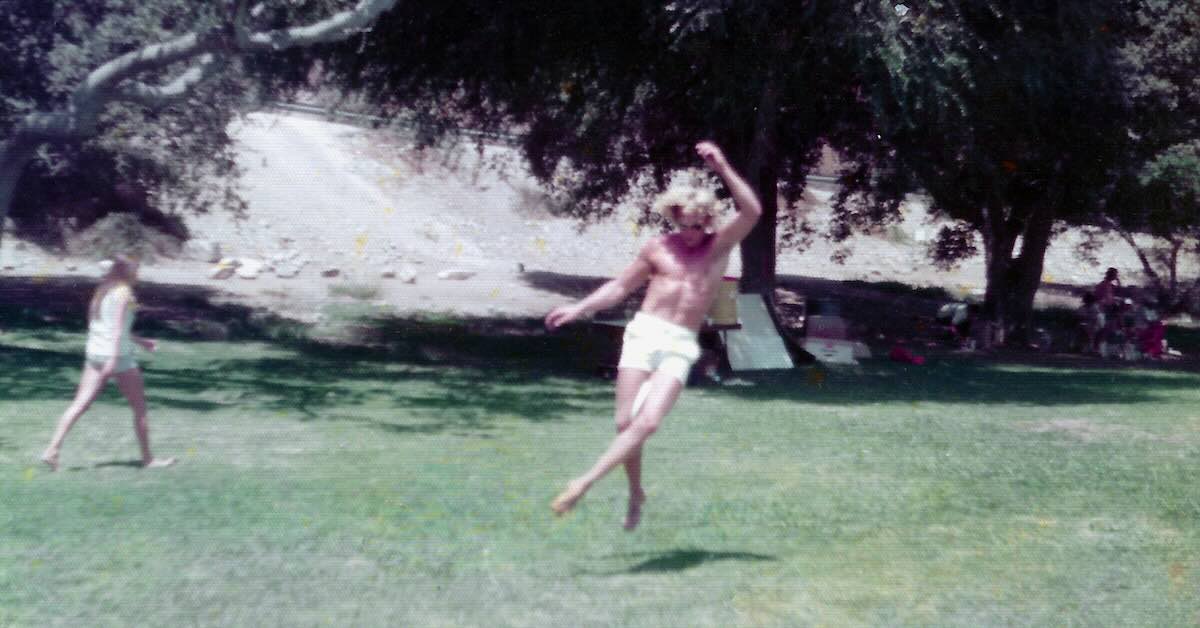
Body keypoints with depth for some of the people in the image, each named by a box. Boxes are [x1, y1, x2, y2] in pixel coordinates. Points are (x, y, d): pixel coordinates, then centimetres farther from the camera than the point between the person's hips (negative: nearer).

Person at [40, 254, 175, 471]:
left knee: (80, 404, 3)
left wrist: (139, 341, 28)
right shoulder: (124, 292, -10)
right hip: (118, 355, -7)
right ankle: (148, 458, 11)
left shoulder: (102, 291, 15)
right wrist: (113, 360, -24)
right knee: (139, 408, 5)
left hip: (95, 353, 7)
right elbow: (118, 328, -18)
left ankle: (53, 449, -8)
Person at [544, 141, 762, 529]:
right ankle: (635, 494, 19)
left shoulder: (720, 245, 5)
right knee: (625, 422, -4)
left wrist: (723, 169, -19)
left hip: (680, 347, -1)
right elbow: (620, 286, 18)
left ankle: (585, 483, -12)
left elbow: (753, 211, -12)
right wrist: (579, 309, 7)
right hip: (643, 334, 2)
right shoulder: (658, 248, 9)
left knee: (648, 423, -19)